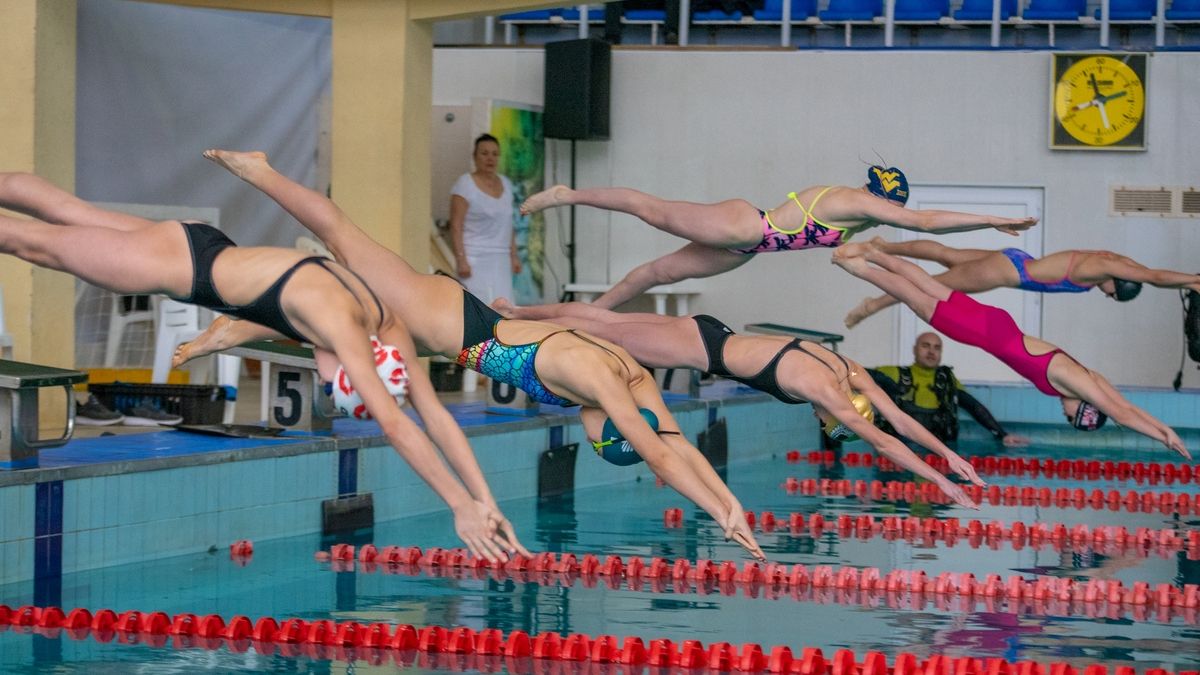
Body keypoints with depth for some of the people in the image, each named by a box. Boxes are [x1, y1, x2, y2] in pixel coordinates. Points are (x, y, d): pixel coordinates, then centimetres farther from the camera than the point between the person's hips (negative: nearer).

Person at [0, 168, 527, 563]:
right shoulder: (341, 323, -36)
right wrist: (460, 506, -41)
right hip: (182, 265, -6)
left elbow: (437, 416, -12)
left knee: (65, 212, 23)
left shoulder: (390, 328, -15)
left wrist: (487, 503, -18)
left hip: (213, 254, 6)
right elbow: (394, 424, -40)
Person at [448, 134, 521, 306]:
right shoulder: (465, 184, -5)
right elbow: (456, 227, -10)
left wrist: (514, 256, 14)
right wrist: (461, 260, -17)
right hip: (475, 259, -6)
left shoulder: (505, 184, 15)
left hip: (501, 260, 6)